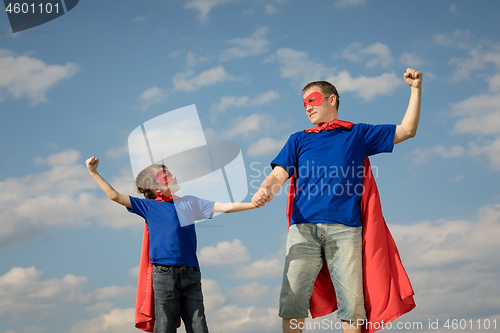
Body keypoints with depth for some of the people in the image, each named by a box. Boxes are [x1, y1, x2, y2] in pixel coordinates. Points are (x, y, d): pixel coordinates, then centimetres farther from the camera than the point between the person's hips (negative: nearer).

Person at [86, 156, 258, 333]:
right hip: (164, 273, -3)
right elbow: (115, 196, 8)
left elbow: (225, 207, 17)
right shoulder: (149, 206, 9)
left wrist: (254, 204, 12)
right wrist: (93, 172, 5)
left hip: (191, 273, 3)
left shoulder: (190, 202, 17)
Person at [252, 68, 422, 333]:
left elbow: (407, 130, 21)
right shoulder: (299, 140, 25)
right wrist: (264, 190, -13)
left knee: (352, 304, -9)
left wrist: (416, 89, 14)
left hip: (343, 227, -1)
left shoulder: (357, 134, 22)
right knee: (292, 301, -10)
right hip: (303, 226, 1)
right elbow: (279, 174, 11)